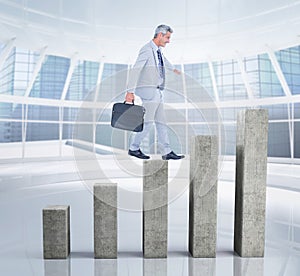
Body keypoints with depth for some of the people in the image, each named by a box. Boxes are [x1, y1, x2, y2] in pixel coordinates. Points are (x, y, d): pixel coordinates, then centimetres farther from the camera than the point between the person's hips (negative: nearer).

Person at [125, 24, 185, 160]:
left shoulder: (158, 50, 13)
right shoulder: (147, 50, -14)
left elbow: (164, 60, 37)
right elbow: (135, 70, -24)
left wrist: (173, 69, 56)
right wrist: (130, 91, -33)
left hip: (158, 91, 9)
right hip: (149, 91, -9)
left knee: (161, 121, 6)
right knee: (148, 121, -6)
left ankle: (167, 152, 10)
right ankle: (133, 148, 9)